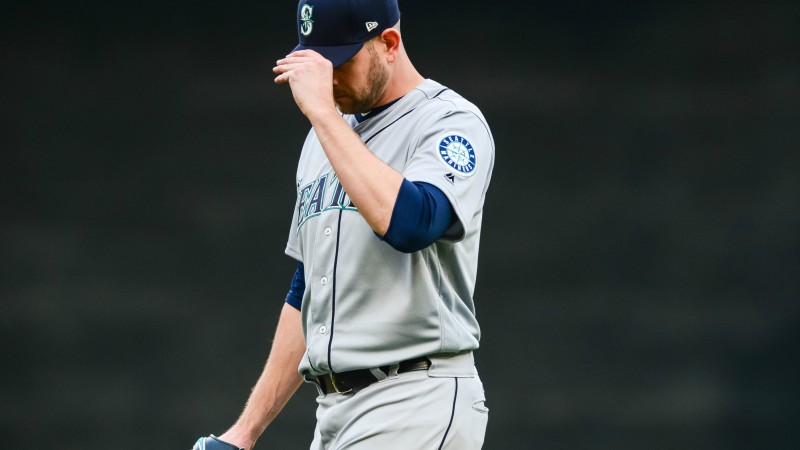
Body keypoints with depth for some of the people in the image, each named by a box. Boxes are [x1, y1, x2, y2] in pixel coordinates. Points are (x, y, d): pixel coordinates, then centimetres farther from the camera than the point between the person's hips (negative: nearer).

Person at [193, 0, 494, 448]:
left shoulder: (453, 122, -7)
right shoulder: (324, 138, 18)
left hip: (416, 408, -8)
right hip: (334, 412, 8)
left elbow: (409, 222, -28)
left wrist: (322, 110, -21)